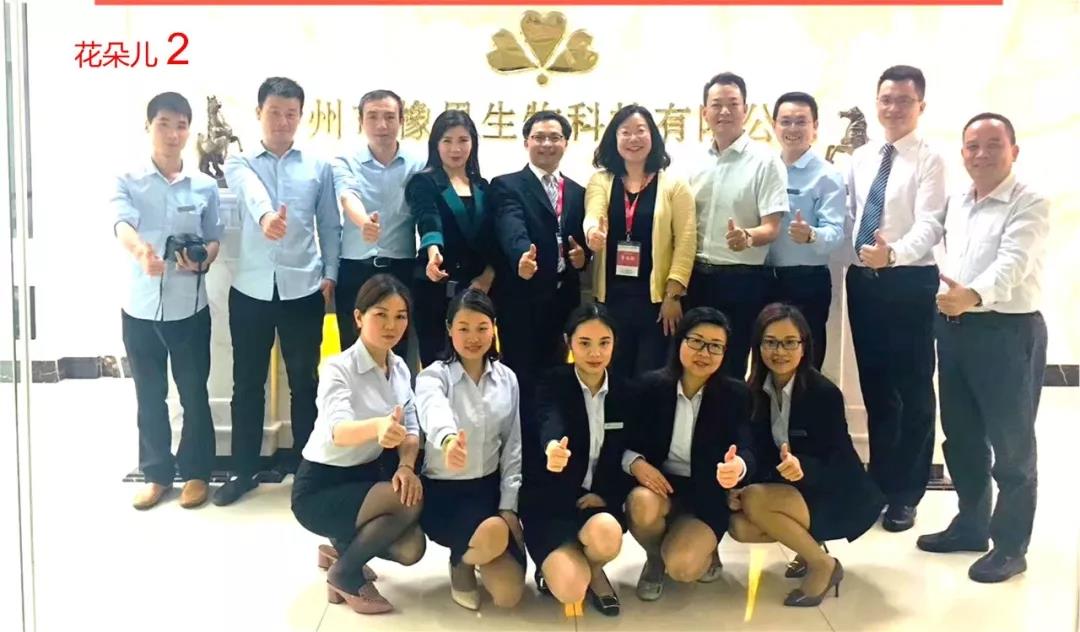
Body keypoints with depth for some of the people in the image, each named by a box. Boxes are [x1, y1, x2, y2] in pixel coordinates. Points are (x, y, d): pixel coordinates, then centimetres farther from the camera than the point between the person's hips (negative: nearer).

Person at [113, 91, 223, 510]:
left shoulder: (205, 186, 2)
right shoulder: (128, 182, -2)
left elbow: (214, 239, 6)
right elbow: (121, 223, -19)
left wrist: (202, 259, -18)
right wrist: (141, 251, -42)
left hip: (190, 307, 0)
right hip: (140, 306, 0)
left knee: (194, 393, 8)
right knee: (149, 397, 11)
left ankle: (196, 472, 23)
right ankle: (156, 474, 25)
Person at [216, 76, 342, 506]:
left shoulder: (318, 167, 6)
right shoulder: (240, 163, 3)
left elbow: (329, 226, 8)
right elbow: (251, 192, -22)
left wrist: (330, 274, -1)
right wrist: (266, 216, -43)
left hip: (303, 288, 0)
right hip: (251, 288, 0)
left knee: (304, 382, 9)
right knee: (247, 383, 9)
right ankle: (243, 470, 22)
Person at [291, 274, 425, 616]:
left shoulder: (400, 368, -1)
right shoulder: (338, 368, -23)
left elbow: (412, 429, -1)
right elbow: (338, 431, -40)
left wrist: (406, 465, -23)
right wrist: (379, 426, -62)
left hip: (368, 474, 7)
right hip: (320, 487, -7)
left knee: (410, 548, -12)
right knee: (411, 503, -27)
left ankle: (342, 547, 20)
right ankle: (344, 574, -4)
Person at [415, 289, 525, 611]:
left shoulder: (507, 379, 2)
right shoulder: (433, 376, -12)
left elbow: (513, 447, 5)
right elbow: (435, 414, -38)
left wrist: (509, 507, -5)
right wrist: (449, 441, -62)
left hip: (489, 488, 4)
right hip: (442, 491, -4)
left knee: (508, 593, -9)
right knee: (494, 536, -35)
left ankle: (474, 551, 26)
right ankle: (462, 561, 3)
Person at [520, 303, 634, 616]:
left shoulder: (625, 392, 1)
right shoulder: (553, 383, -10)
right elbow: (549, 424, -32)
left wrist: (607, 495, -12)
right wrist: (553, 448, -56)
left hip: (599, 498, 3)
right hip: (550, 500, -2)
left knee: (605, 534, -34)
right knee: (570, 590, -23)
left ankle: (593, 569, 4)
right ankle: (556, 563, 15)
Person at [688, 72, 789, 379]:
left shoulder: (765, 161, -7)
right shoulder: (695, 162, 8)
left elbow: (772, 228, -12)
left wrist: (747, 237, -34)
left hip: (743, 280, -5)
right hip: (697, 277, 5)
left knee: (731, 366, 4)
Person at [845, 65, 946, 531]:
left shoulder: (929, 160, -7)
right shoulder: (861, 157, 11)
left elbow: (929, 225, -19)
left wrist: (894, 253, -37)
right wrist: (854, 258, 0)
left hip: (910, 282, -5)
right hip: (863, 280, 5)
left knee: (913, 389, 4)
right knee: (874, 385, 13)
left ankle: (905, 494, 16)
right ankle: (879, 482, 26)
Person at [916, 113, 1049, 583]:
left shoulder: (1030, 204, -11)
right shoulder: (955, 204, 14)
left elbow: (1013, 262, -26)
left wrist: (974, 295, -41)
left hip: (1008, 331, -7)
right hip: (954, 328, 7)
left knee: (1011, 443, 3)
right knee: (961, 436, 15)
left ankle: (1010, 546, 15)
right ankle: (971, 524, 31)